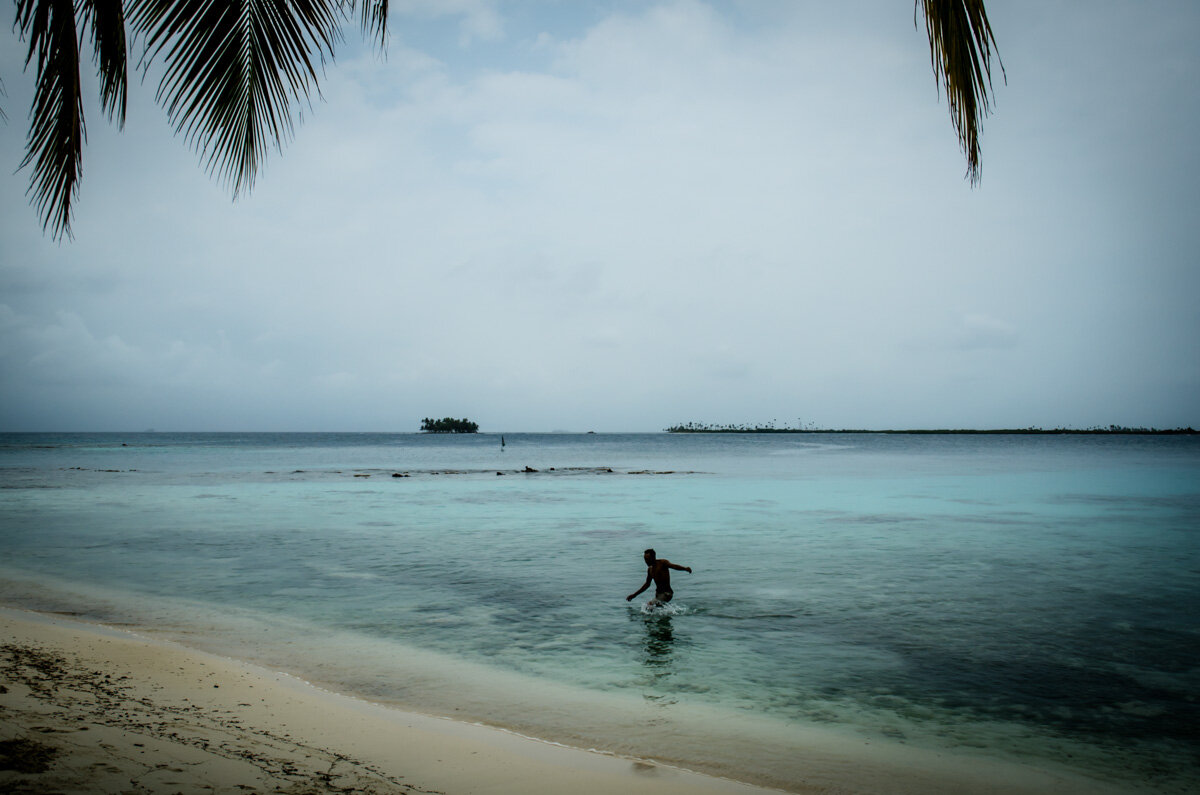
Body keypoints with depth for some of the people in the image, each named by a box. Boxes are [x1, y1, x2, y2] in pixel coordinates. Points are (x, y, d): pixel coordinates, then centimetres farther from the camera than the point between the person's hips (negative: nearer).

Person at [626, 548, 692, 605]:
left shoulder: (662, 562, -8)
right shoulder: (650, 569, 15)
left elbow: (673, 566, -27)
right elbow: (647, 584, 27)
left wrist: (685, 568, -48)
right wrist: (634, 595, 31)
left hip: (666, 593, -9)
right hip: (658, 593, 9)